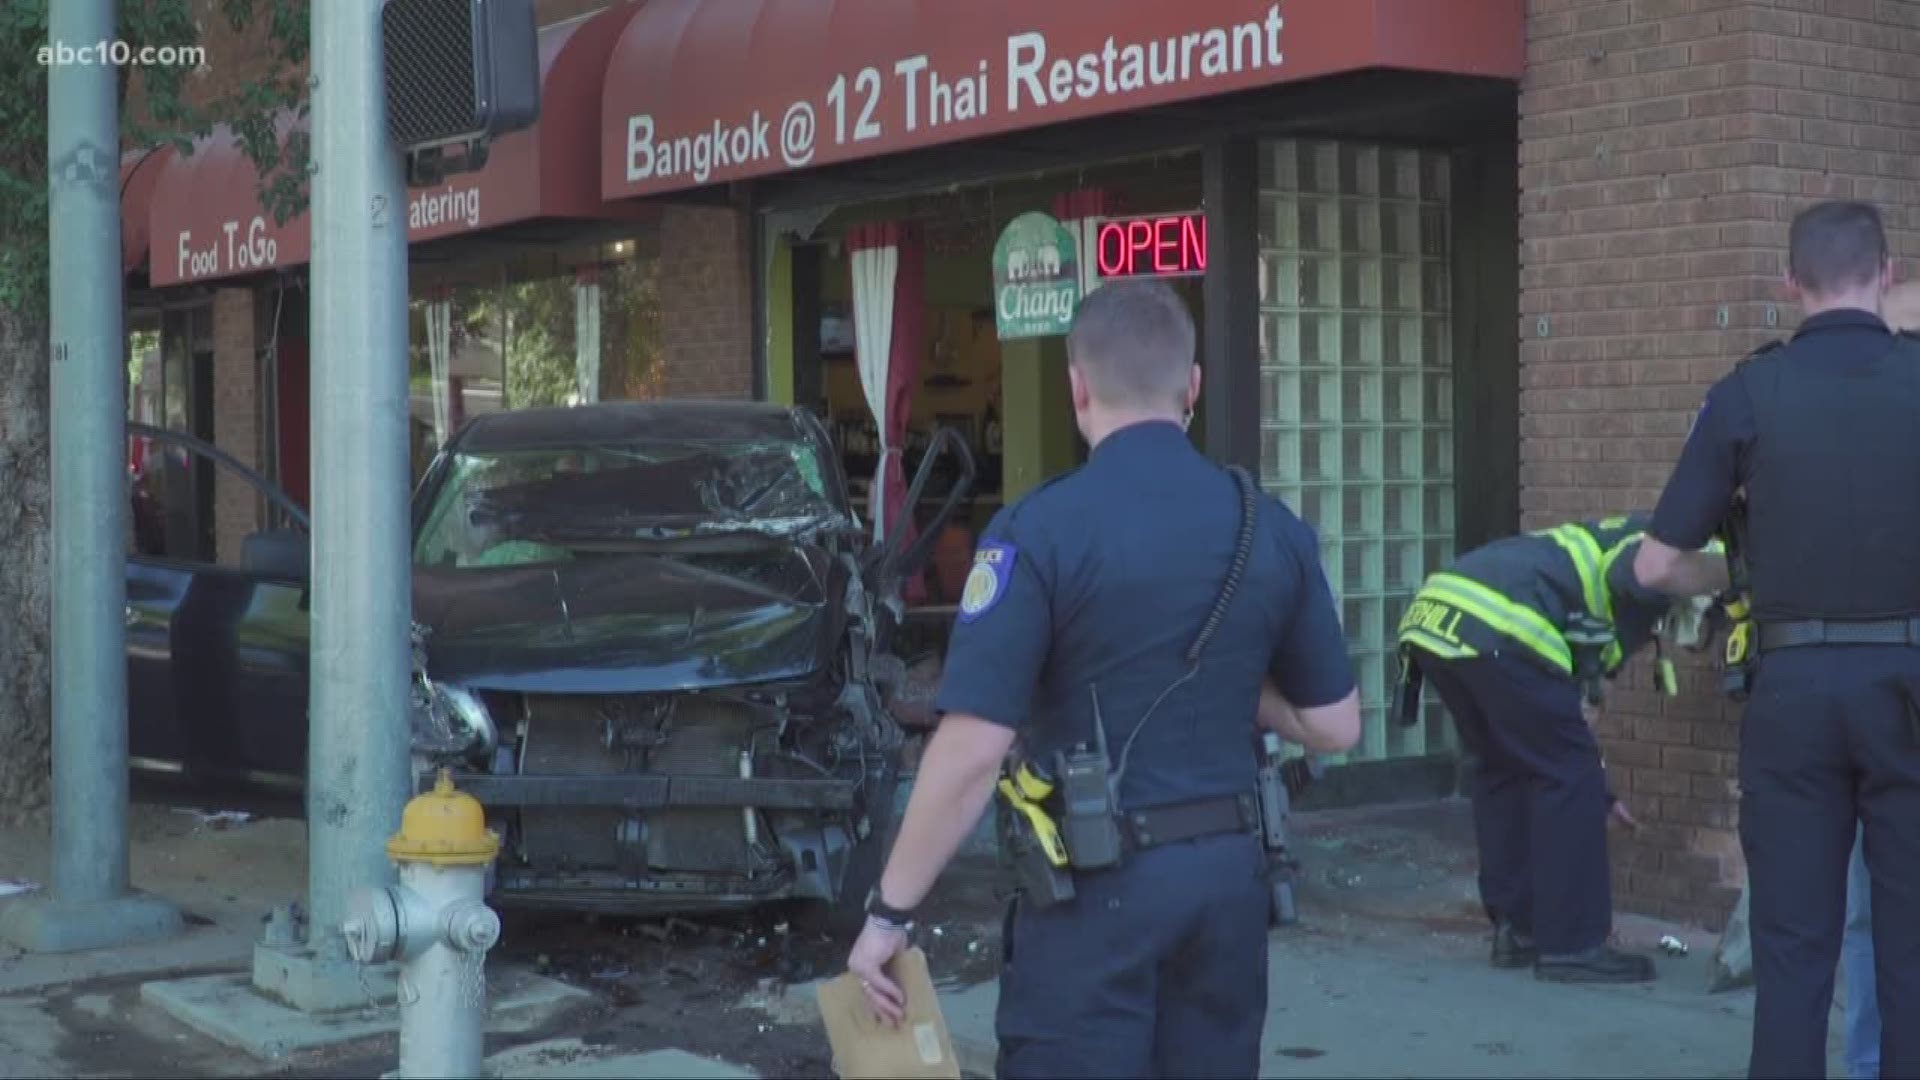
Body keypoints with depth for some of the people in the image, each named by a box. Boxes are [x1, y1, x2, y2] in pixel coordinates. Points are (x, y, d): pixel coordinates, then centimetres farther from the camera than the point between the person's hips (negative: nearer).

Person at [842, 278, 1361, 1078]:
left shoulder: (1040, 530, -13)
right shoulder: (1275, 530, 3)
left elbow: (971, 751, -17)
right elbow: (1335, 727, 9)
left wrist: (889, 913, -9)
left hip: (1097, 885, -5)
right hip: (1229, 873, 5)